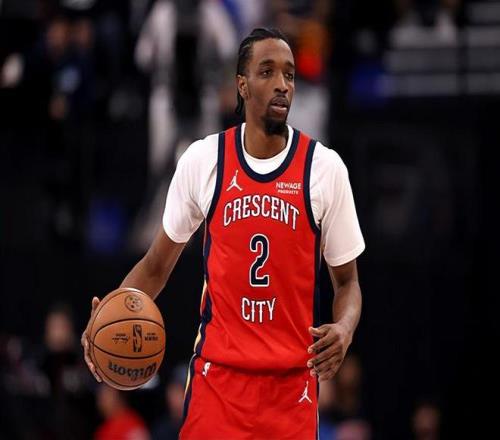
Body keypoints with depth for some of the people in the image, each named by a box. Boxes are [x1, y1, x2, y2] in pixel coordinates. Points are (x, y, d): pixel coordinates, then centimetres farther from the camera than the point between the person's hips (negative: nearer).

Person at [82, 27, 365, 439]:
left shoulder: (325, 167, -2)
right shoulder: (202, 160, 0)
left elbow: (346, 280, 6)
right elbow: (157, 264, 10)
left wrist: (344, 329, -16)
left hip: (292, 383, 0)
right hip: (217, 376, 0)